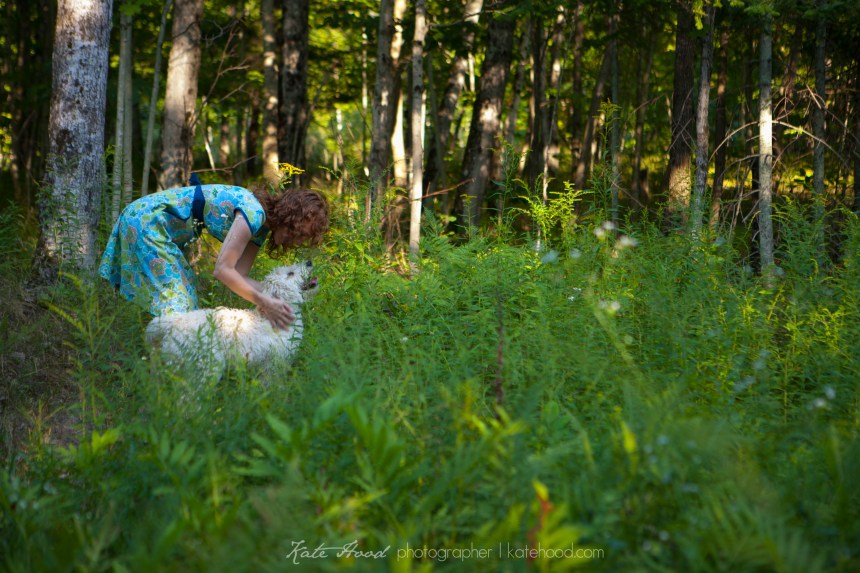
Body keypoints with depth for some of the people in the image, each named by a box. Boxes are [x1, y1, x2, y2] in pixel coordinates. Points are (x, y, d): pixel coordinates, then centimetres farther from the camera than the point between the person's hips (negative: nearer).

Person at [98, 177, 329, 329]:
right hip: (146, 222, -10)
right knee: (173, 300, -13)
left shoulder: (262, 225, 5)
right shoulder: (253, 213, -25)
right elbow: (223, 270, -28)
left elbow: (239, 275, -4)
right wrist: (263, 302, -30)